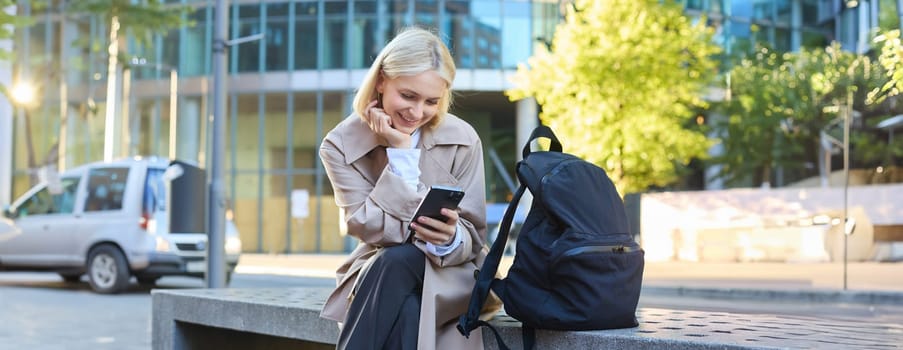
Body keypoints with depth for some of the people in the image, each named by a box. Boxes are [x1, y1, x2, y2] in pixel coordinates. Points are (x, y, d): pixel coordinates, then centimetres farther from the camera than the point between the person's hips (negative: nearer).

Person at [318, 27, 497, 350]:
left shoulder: (463, 140, -7)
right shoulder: (341, 145, -8)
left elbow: (473, 238, -6)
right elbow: (373, 230, -19)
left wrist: (450, 239, -31)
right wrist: (400, 153, -21)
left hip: (451, 275, 0)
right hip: (378, 274, 1)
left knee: (399, 261, -34)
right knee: (404, 304, -35)